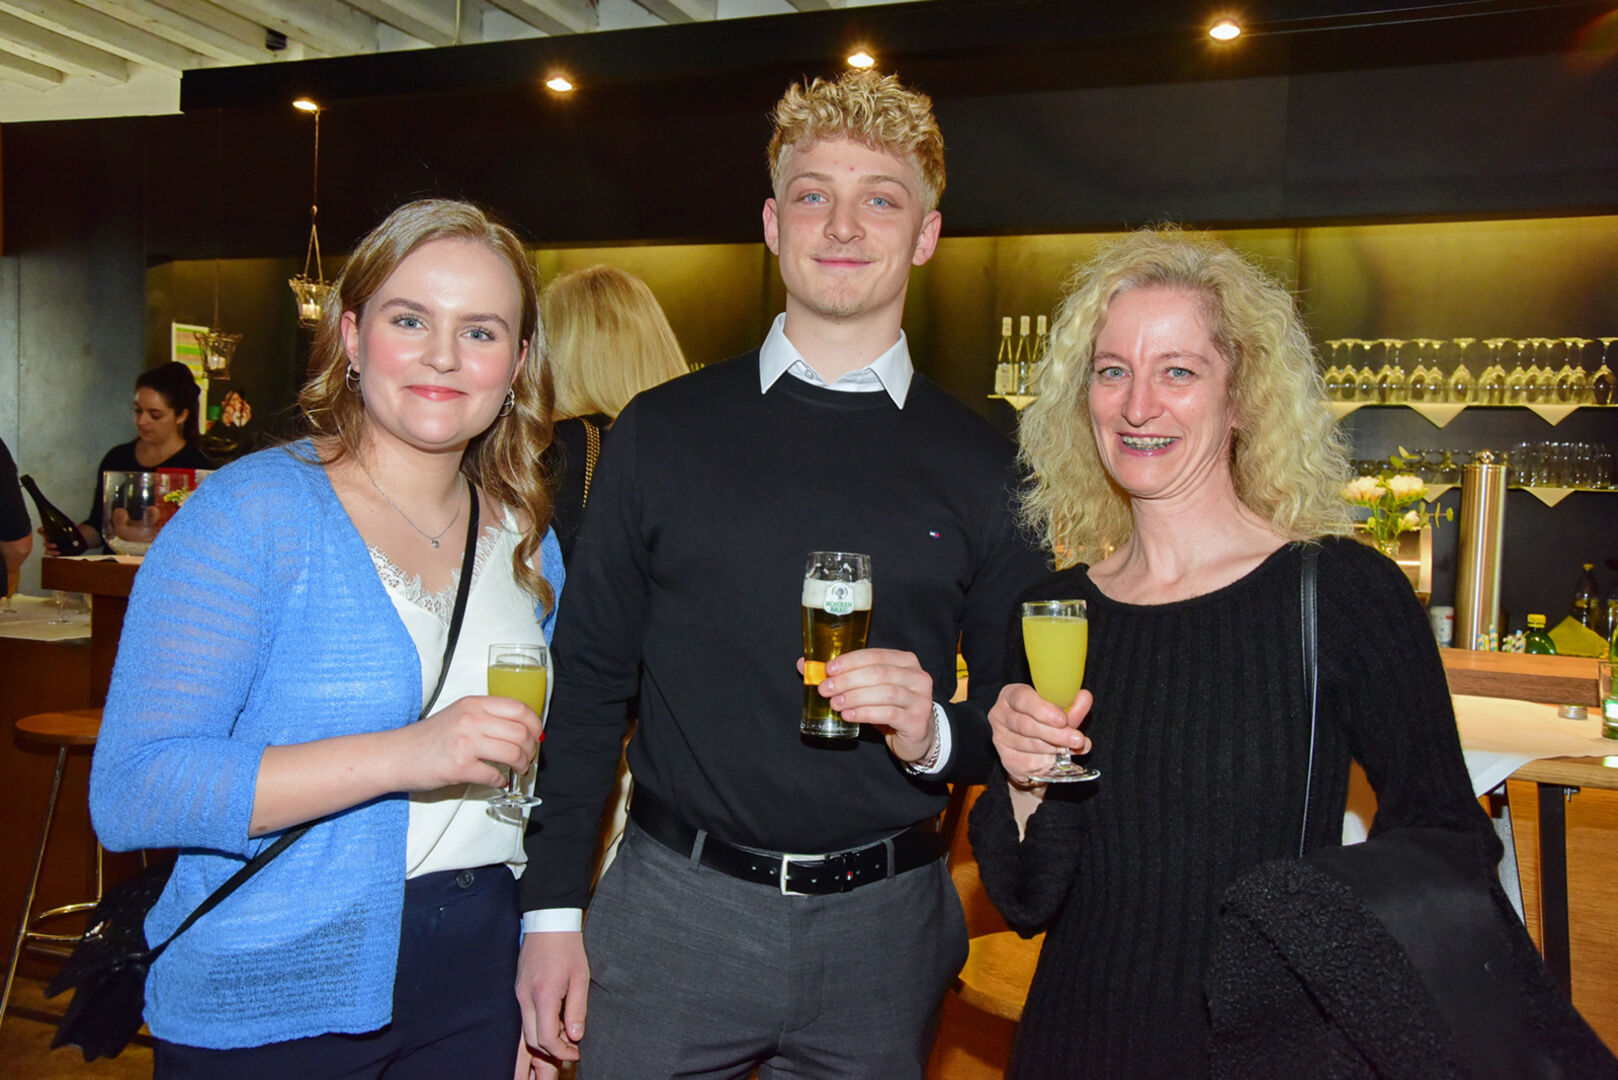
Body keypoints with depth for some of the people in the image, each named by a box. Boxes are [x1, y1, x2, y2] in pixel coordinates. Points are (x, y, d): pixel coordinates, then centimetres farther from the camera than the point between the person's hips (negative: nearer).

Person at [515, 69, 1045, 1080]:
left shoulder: (985, 465, 1)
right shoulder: (662, 431, 0)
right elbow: (589, 678, 1)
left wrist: (937, 734, -16)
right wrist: (555, 908, -2)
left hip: (884, 923, 1)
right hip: (673, 908, 0)